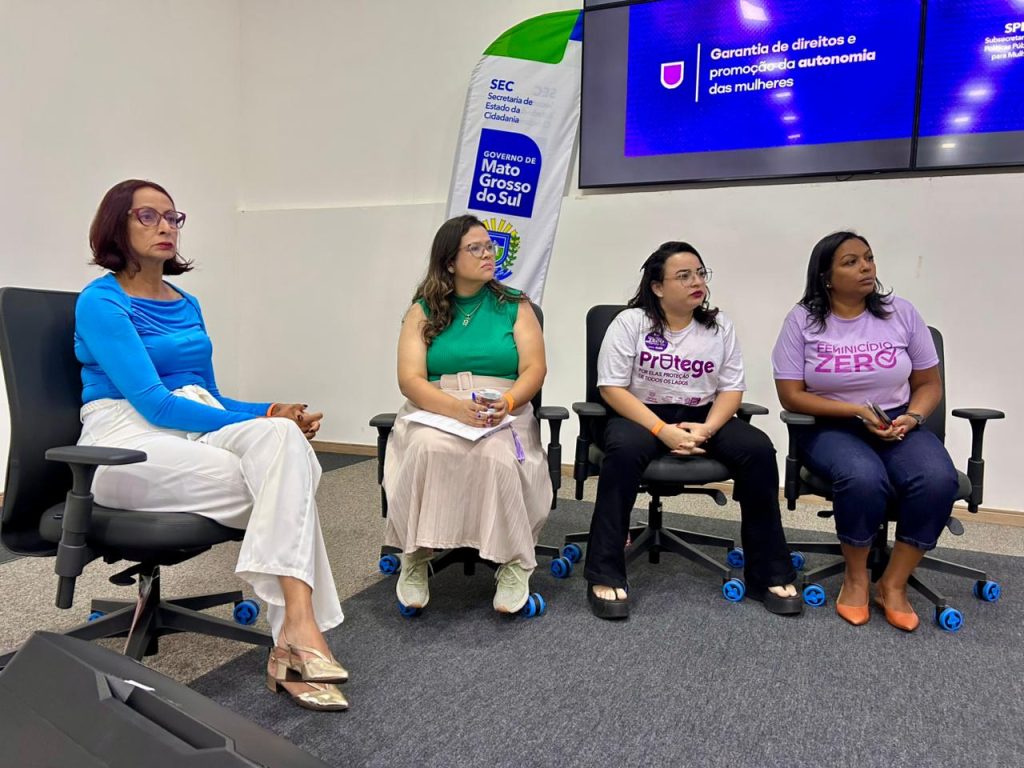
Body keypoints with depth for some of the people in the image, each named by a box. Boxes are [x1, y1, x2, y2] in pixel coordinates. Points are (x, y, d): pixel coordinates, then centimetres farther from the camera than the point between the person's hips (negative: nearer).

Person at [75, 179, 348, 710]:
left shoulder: (187, 304, 17)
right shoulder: (100, 303, -5)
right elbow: (153, 403, -16)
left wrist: (273, 418, -3)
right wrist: (261, 419, -17)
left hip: (198, 429, 5)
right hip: (130, 444, -5)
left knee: (284, 438, -28)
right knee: (285, 486, -26)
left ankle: (295, 633, -32)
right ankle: (298, 631, -19)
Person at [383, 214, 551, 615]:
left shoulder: (515, 306, 10)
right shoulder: (423, 310, 7)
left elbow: (535, 368, 0)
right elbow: (410, 380, -4)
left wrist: (506, 403, -21)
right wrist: (458, 407, -23)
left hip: (505, 413, 0)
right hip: (434, 411, 0)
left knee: (496, 454, -34)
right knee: (426, 448, -34)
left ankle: (514, 562, -16)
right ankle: (415, 556, -16)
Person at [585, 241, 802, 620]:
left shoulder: (719, 325, 7)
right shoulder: (631, 322, -4)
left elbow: (732, 388, 6)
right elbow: (611, 387, -10)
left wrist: (707, 428, -16)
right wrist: (663, 430, -21)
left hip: (702, 417, 4)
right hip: (640, 415, -3)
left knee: (758, 449, -22)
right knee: (624, 450, -37)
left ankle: (769, 574, -9)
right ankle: (605, 576, -28)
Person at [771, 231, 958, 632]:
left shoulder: (900, 312, 3)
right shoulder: (802, 319, -4)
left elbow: (929, 383, 9)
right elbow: (791, 395, -7)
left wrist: (911, 417, -13)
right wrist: (859, 411, -16)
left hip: (897, 424, 3)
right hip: (830, 427, -3)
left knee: (938, 479, -27)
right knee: (864, 478, -34)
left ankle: (893, 584, -8)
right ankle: (856, 577, -7)